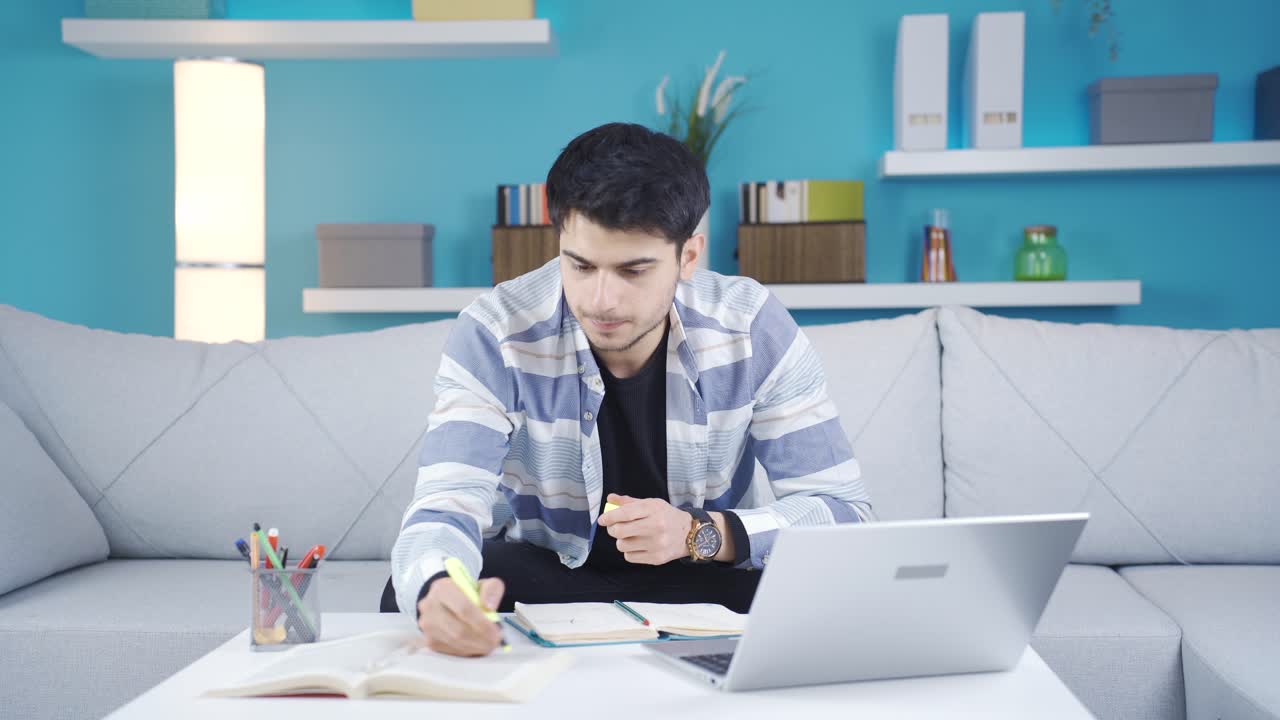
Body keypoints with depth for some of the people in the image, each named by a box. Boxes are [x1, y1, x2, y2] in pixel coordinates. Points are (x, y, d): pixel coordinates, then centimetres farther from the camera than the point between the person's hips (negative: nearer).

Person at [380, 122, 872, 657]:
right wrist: (436, 591, -54)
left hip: (705, 576, 2)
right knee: (418, 595, -32)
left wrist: (701, 533, -33)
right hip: (544, 569, -1)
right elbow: (444, 507, -29)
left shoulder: (754, 330, -17)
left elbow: (843, 511, -15)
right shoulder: (496, 335, -20)